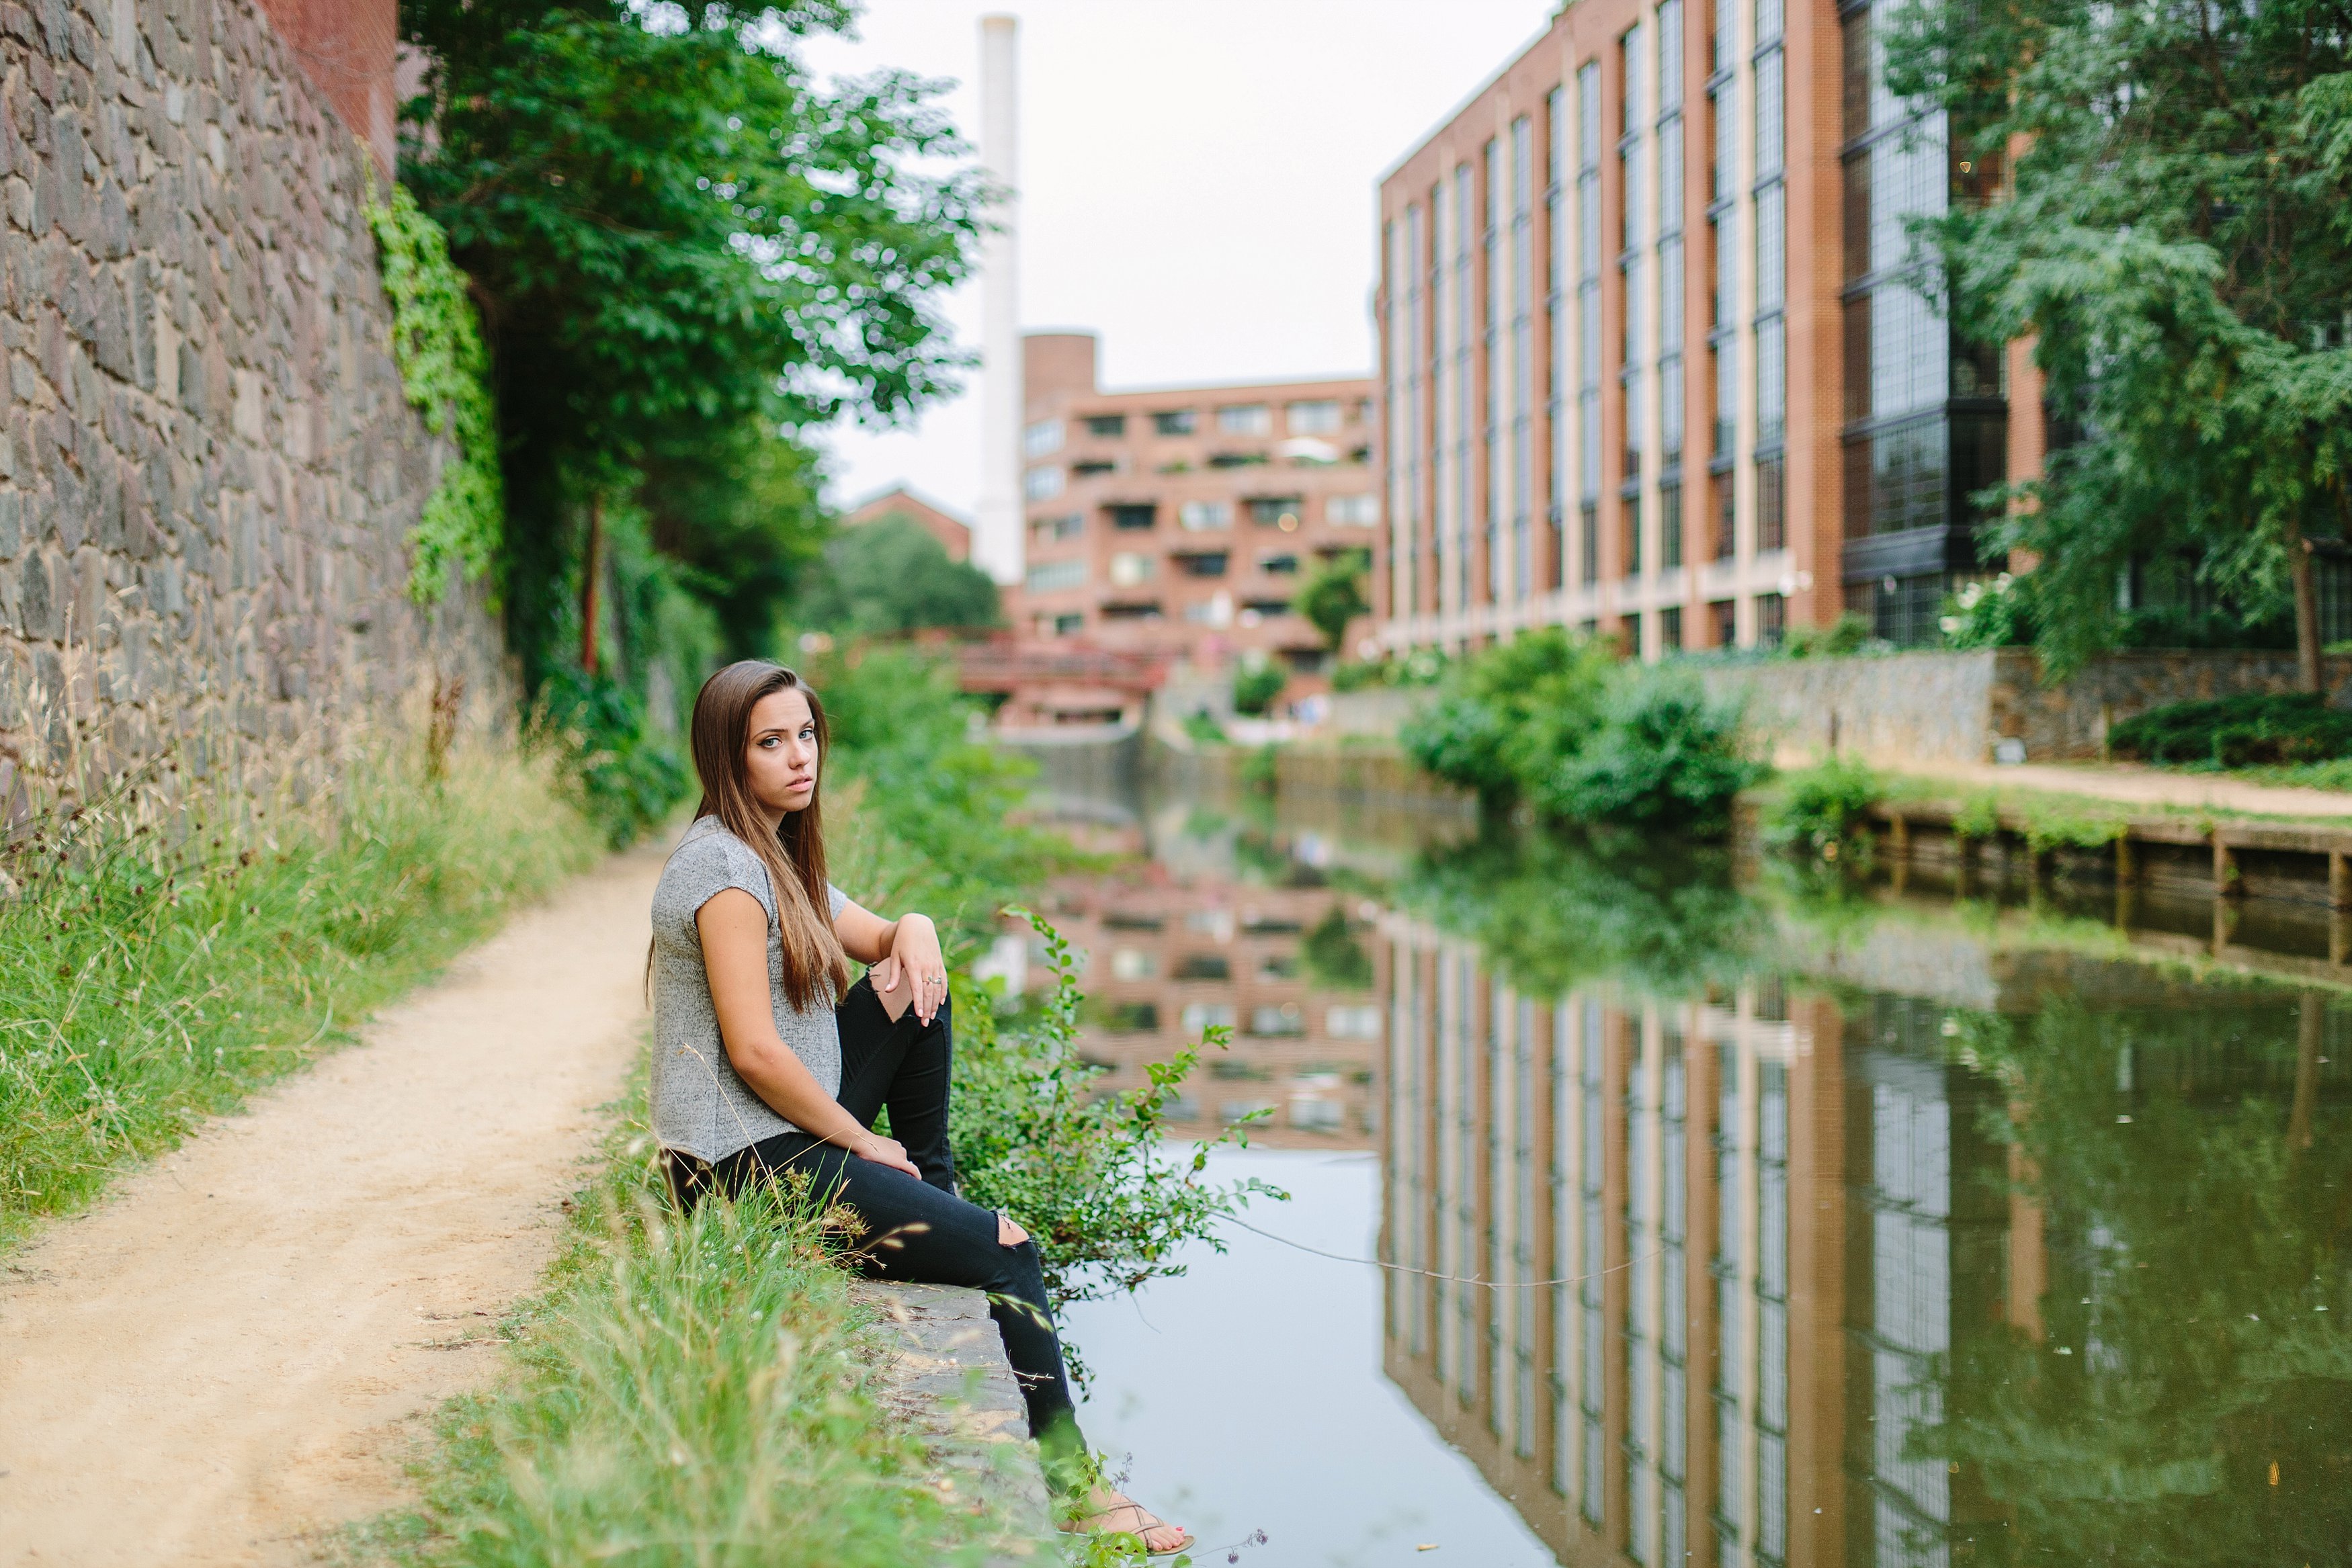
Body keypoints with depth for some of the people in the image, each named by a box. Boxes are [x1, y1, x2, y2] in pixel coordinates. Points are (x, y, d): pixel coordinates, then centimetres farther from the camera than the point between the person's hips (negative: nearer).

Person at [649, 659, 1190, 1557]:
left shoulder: (780, 853, 13)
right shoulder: (724, 863, -17)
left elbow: (881, 939, 22)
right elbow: (754, 1051, -23)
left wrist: (914, 930, -3)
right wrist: (861, 1142, -12)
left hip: (791, 1136, 10)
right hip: (744, 1168, -10)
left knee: (915, 991, 8)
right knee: (1007, 1250, -10)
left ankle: (935, 1197, 16)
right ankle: (1063, 1484, 1)